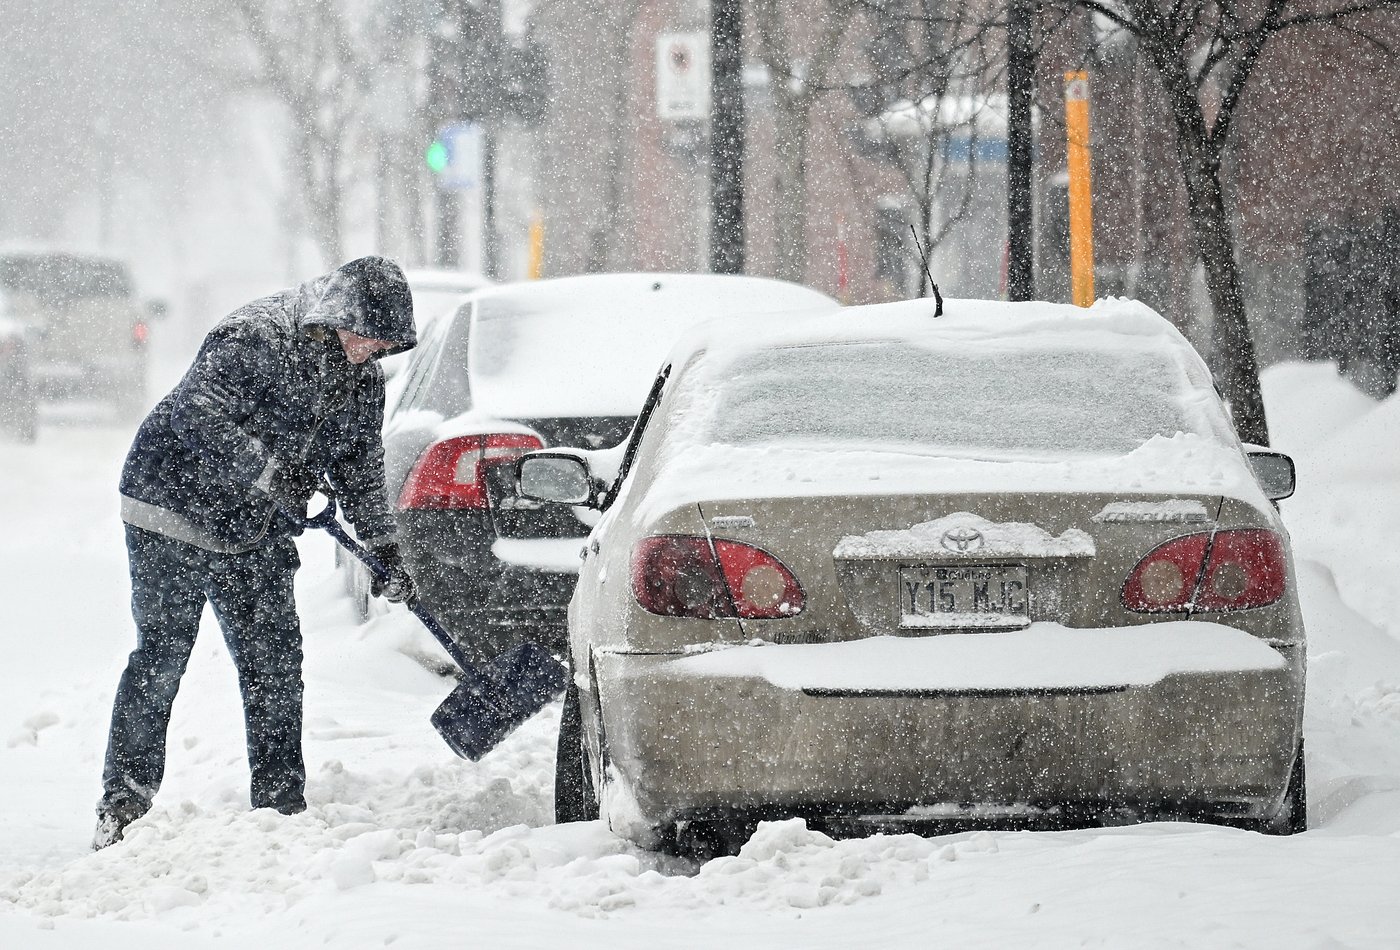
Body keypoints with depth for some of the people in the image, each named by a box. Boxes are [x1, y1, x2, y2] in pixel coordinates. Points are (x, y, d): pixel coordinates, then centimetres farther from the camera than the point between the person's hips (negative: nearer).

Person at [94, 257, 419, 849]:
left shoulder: (363, 378, 4)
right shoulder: (256, 338, -22)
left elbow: (360, 466, 15)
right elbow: (197, 413, -31)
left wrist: (385, 549, 11)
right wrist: (268, 473, -36)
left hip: (254, 535, 7)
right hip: (173, 516, -7)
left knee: (275, 664, 2)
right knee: (161, 657, -8)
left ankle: (281, 805, 9)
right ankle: (122, 807, -3)